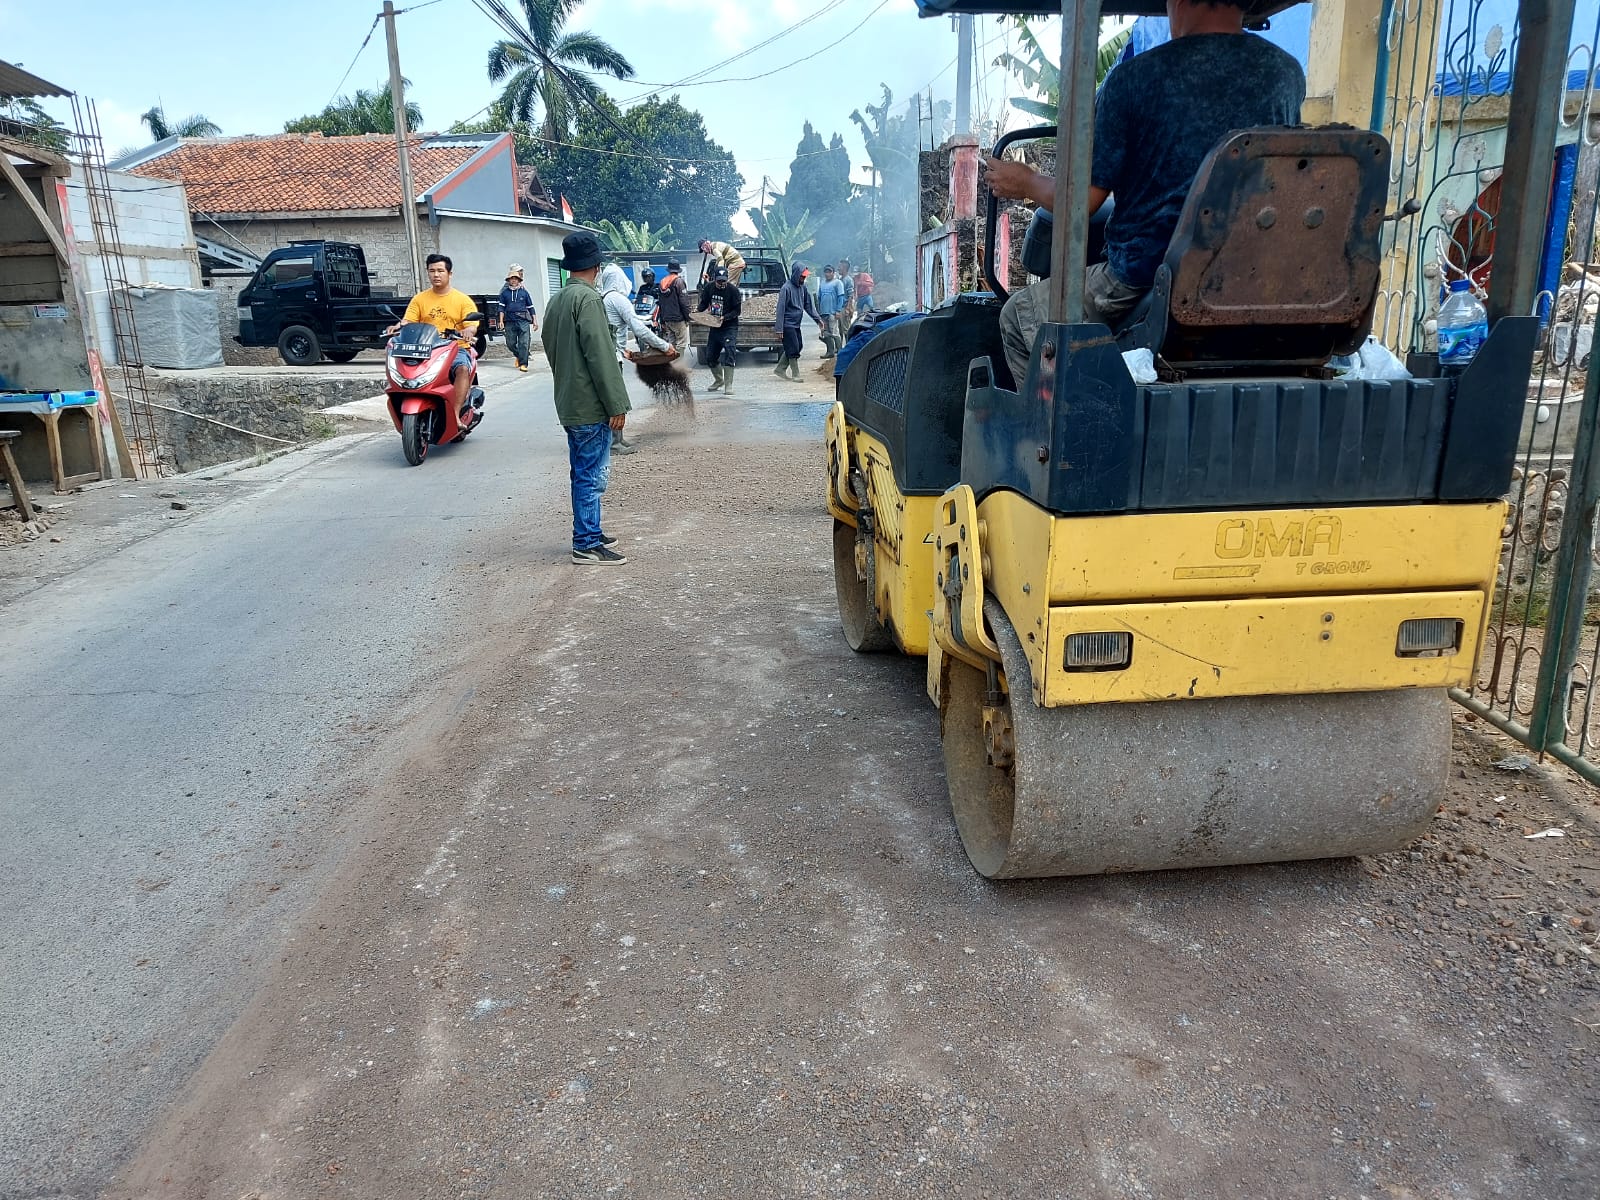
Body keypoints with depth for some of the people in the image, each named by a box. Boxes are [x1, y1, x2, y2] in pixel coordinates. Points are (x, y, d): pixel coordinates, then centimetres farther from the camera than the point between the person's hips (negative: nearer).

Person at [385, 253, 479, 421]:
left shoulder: (463, 300, 7)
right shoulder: (419, 299, 15)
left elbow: (472, 325, -4)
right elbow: (408, 320, 4)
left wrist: (468, 330, -29)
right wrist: (398, 326, -19)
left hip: (456, 348, -2)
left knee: (462, 369, -36)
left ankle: (455, 415, -40)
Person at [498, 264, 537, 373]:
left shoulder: (524, 292, 8)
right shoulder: (504, 292, 8)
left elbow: (530, 307, 12)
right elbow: (502, 307, 7)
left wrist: (535, 321, 8)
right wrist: (501, 321, -2)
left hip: (523, 321, -1)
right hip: (509, 321, 1)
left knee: (523, 343, -10)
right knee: (510, 343, 5)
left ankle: (523, 364, -8)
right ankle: (518, 356, 32)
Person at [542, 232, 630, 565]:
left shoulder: (557, 300, 13)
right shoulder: (588, 299, -15)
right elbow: (600, 356, -19)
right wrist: (616, 405, -17)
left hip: (569, 403, 9)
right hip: (591, 405, -9)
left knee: (583, 474, 16)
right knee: (591, 476, -4)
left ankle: (589, 534, 25)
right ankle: (587, 545, 1)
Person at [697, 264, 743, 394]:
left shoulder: (733, 289, -12)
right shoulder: (709, 287, 0)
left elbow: (737, 310, -10)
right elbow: (704, 302, 13)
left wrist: (724, 317, -23)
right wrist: (698, 309, -8)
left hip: (729, 327, -5)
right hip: (714, 327, 6)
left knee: (729, 354, -17)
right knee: (710, 356, 12)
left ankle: (728, 386, -14)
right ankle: (719, 380, 35)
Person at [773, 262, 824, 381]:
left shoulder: (802, 287, 7)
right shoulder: (787, 288, -16)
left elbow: (808, 304, 15)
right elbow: (781, 309, -17)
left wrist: (818, 319, 9)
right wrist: (779, 328, -19)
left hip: (796, 324, 8)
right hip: (788, 325, -8)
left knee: (798, 347, 12)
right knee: (793, 350, -6)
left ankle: (779, 369, 20)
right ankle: (795, 374, 4)